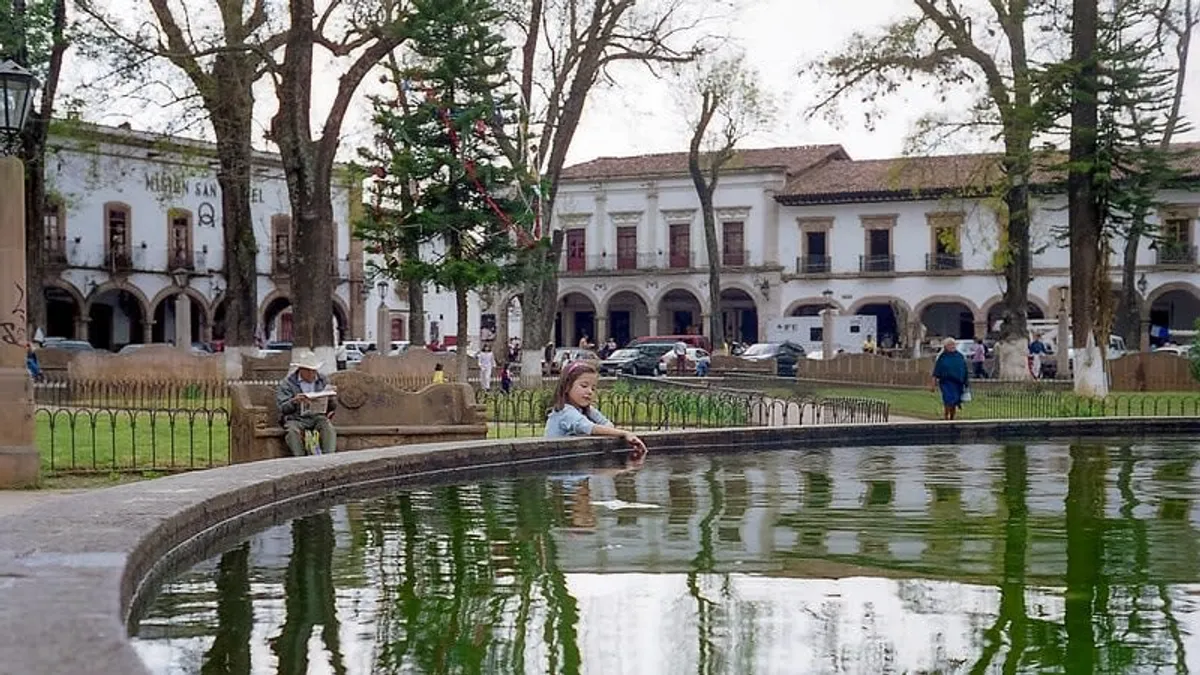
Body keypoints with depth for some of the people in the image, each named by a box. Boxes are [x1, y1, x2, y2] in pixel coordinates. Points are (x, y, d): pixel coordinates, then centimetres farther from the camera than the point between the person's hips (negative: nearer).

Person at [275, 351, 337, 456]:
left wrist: (331, 398, -10)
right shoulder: (286, 383, 5)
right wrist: (294, 401, -25)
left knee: (329, 428, -30)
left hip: (318, 417, 2)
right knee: (292, 430, -34)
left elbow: (333, 406, 14)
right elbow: (283, 408, -4)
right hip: (296, 419, -2)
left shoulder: (322, 382, 15)